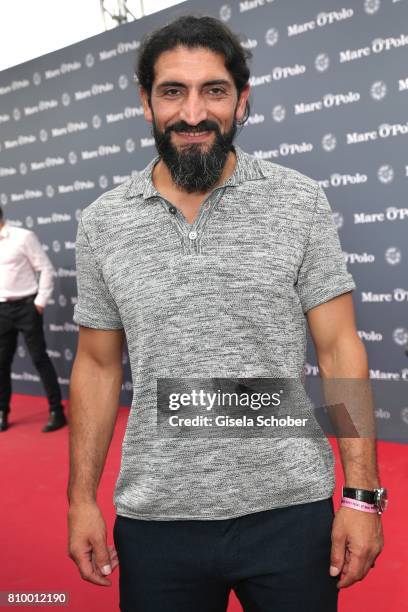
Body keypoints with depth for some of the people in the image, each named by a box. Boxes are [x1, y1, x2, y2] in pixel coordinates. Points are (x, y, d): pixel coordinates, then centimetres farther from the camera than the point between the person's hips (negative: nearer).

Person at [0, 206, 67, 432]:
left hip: (25, 306, -5)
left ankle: (56, 412, 6)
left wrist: (40, 301, -10)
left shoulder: (23, 236, -7)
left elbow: (46, 268, -7)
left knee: (39, 358, -2)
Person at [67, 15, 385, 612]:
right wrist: (82, 500, 3)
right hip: (154, 519, 2)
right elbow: (98, 366, 5)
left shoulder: (301, 202, -5)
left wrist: (362, 494, -8)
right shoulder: (102, 222, 0)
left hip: (290, 510, -1)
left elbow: (338, 348, -4)